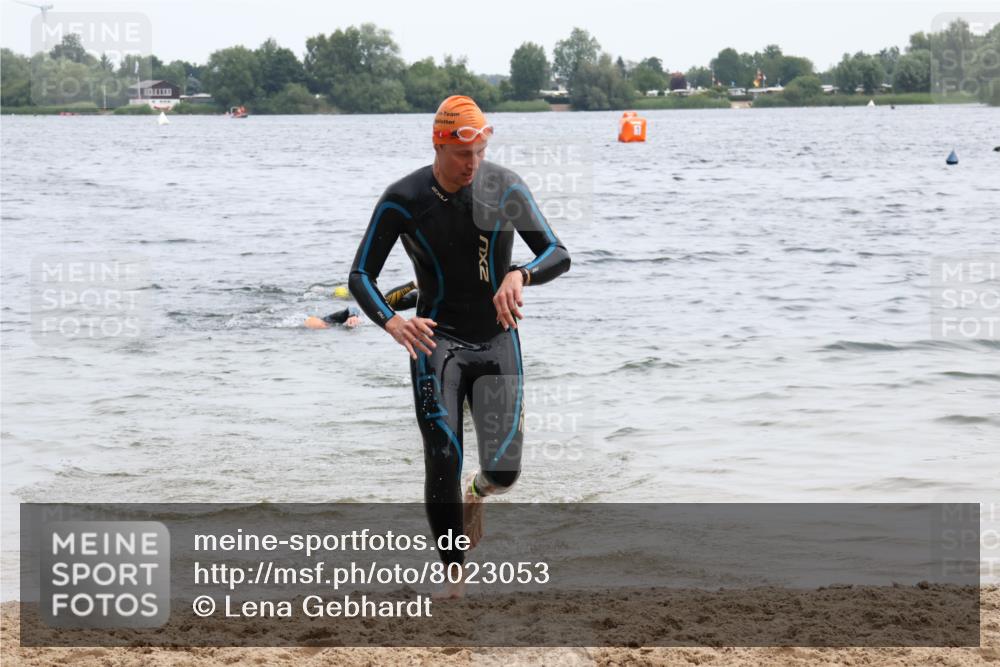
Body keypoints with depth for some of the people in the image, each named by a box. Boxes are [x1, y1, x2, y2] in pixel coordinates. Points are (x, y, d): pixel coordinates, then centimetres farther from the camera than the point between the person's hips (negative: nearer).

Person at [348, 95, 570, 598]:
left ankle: (476, 491, 32)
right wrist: (393, 322, -27)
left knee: (504, 471, -7)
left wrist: (519, 275, -30)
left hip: (497, 341, 1)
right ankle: (454, 576, 0)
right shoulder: (402, 200, -10)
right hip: (436, 340, -1)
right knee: (442, 463, -13)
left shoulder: (505, 188, -7)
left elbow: (558, 255, -7)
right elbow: (360, 277, -6)